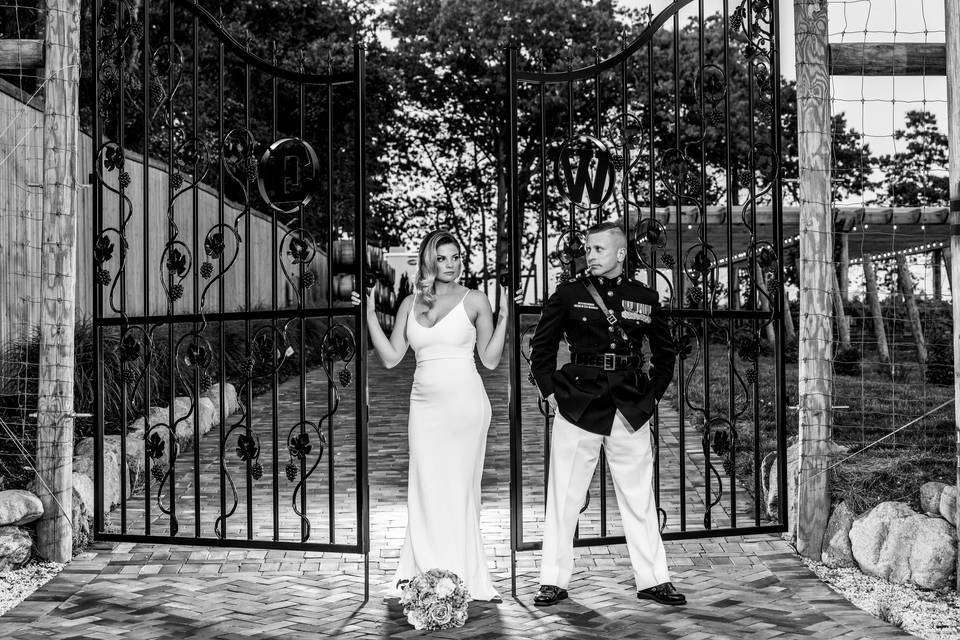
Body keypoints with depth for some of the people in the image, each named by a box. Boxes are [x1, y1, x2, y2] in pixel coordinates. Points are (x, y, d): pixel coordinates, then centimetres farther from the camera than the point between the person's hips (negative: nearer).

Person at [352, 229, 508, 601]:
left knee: (458, 489, 2)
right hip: (425, 404, 3)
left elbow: (490, 360, 3)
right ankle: (428, 579, 10)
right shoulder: (411, 303, 10)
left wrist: (503, 319, -7)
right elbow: (390, 358, 8)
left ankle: (462, 579, 11)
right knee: (426, 491, 3)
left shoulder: (474, 301, 2)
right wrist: (371, 316, 4)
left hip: (464, 403, -3)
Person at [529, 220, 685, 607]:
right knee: (564, 498, 1)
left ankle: (653, 581, 14)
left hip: (631, 410, 2)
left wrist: (653, 394, 11)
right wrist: (550, 391, 2)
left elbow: (665, 353, 19)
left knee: (639, 499, 6)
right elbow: (541, 347, 10)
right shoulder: (569, 295, 2)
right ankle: (554, 582, 10)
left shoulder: (645, 299, 8)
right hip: (577, 406, -1)